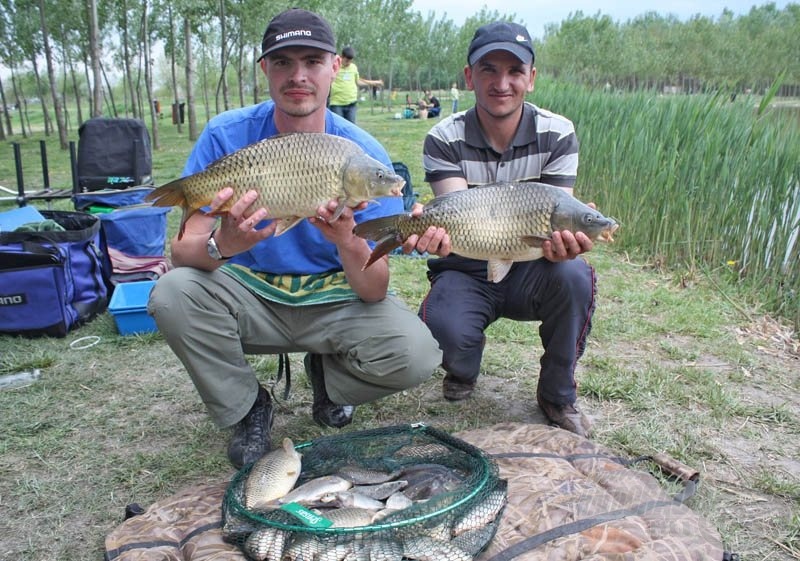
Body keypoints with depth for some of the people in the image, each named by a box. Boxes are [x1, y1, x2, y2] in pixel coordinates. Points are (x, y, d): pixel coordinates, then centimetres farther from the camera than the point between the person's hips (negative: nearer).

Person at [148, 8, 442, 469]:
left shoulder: (364, 154, -14)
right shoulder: (227, 136, -12)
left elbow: (375, 291, -18)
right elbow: (182, 250, -15)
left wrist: (349, 243, -40)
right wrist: (221, 246, -39)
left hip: (334, 301, 0)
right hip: (250, 293, 1)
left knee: (417, 354, -25)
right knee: (172, 295, -28)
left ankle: (327, 376, 11)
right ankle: (247, 406, 1)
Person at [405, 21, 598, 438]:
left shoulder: (557, 135, -7)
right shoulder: (444, 140, -10)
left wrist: (562, 241, -40)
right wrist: (434, 230, -48)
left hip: (528, 271, 2)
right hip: (465, 273, -1)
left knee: (572, 274, -33)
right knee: (444, 330, -33)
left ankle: (558, 395, -5)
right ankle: (463, 370, 11)